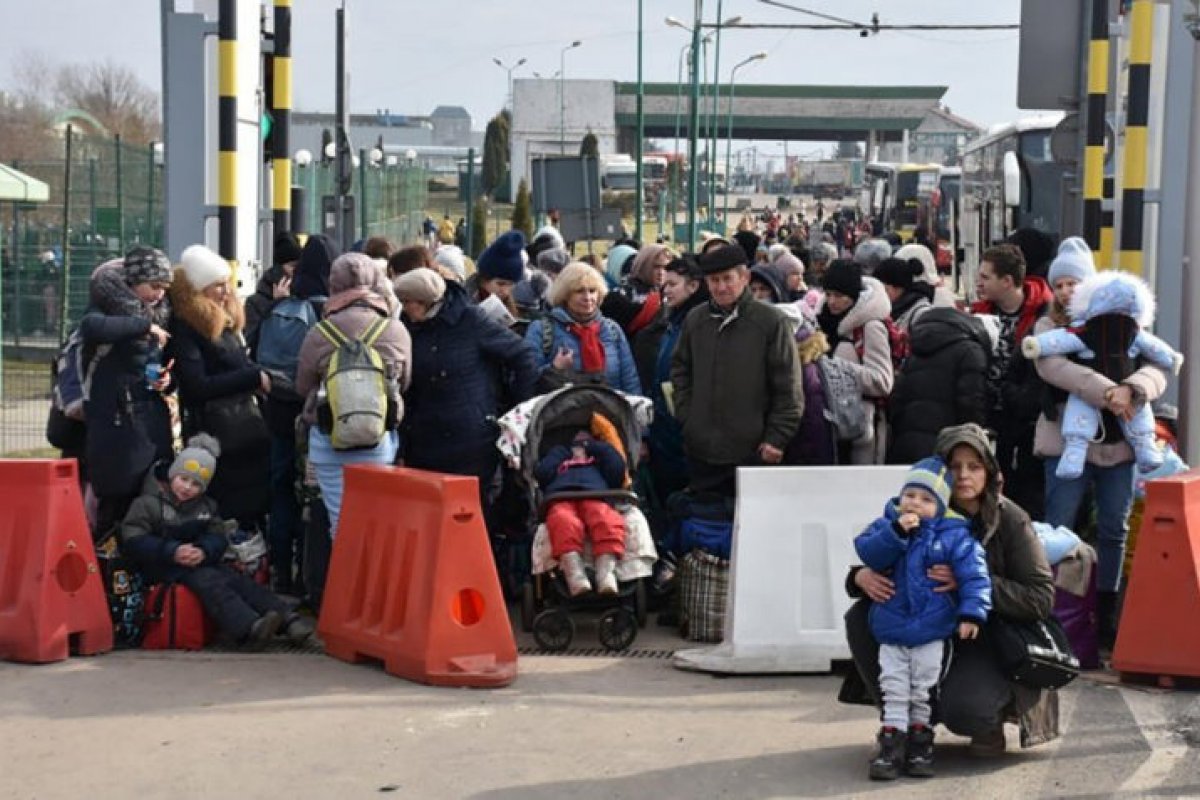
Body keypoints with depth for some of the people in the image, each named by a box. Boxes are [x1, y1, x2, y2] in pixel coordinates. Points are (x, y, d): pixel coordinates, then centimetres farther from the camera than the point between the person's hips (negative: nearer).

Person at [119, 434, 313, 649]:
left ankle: (287, 621, -33)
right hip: (164, 570, -6)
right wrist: (172, 552, -23)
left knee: (237, 579, -18)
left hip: (200, 562, 6)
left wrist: (204, 551, -20)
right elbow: (132, 541, -12)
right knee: (207, 581, -31)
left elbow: (218, 537, 5)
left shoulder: (207, 506, 16)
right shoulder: (149, 503, -3)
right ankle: (248, 628, -54)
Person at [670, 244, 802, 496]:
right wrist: (686, 416, 7)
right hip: (701, 450, 4)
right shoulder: (695, 319, 6)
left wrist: (777, 438, -9)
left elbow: (787, 387, -5)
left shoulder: (771, 321, -6)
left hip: (753, 453, -4)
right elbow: (680, 371, 18)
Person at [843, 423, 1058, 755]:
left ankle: (992, 718, 9)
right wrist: (862, 576, -24)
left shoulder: (1010, 520, -12)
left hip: (989, 643, -4)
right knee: (861, 616, -18)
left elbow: (1041, 598, -16)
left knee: (963, 711, -31)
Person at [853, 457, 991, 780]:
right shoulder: (886, 524, 1)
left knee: (923, 690, 8)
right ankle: (892, 742, 7)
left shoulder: (954, 535, -8)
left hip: (931, 633, -2)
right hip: (890, 629, 2)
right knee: (894, 689, 3)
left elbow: (973, 574, -13)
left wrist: (972, 611, -24)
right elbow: (867, 552, -15)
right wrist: (896, 532, -26)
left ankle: (919, 738, 21)